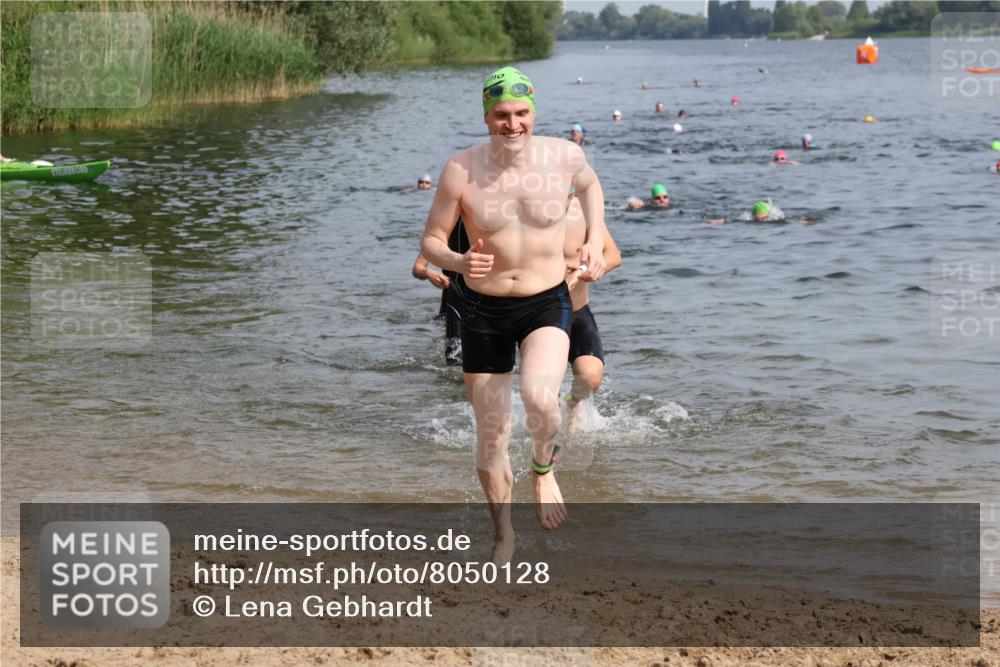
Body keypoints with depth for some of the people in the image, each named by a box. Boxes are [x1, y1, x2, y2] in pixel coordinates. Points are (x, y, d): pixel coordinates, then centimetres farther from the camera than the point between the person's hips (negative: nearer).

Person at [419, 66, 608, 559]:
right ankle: (503, 537, 30)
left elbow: (590, 186, 18)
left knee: (539, 398, -30)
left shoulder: (563, 156, -7)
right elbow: (430, 241, -4)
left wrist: (595, 241, 5)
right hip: (483, 311, 1)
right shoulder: (461, 171, -12)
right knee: (490, 439, 7)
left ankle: (543, 468, 5)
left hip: (546, 303, 0)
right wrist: (457, 263, -25)